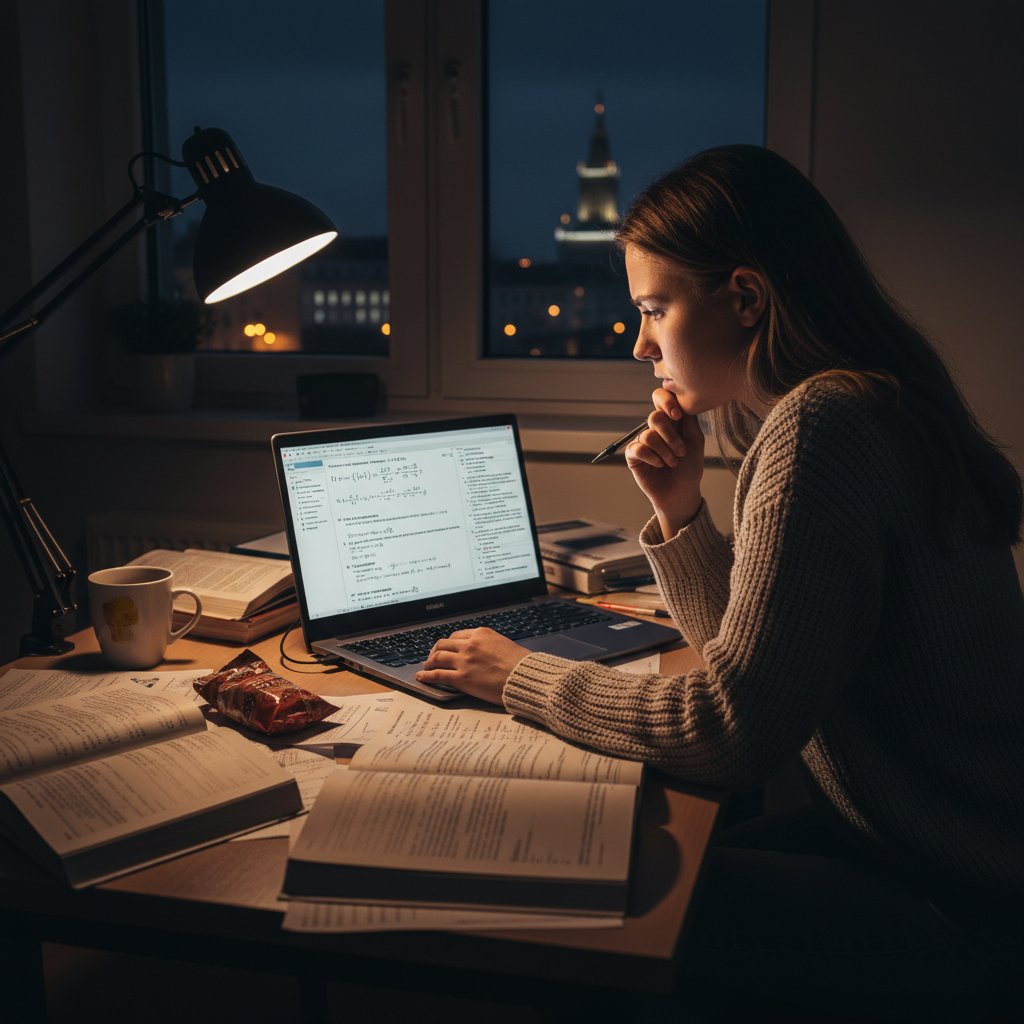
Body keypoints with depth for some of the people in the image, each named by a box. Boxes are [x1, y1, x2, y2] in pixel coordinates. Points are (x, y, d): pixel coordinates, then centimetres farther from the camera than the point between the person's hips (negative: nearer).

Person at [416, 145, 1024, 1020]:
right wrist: (681, 513, 1)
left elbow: (730, 733, -26)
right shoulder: (870, 407, 9)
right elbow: (754, 657, 15)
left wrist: (520, 675, -14)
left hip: (954, 914, -9)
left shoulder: (823, 424, -24)